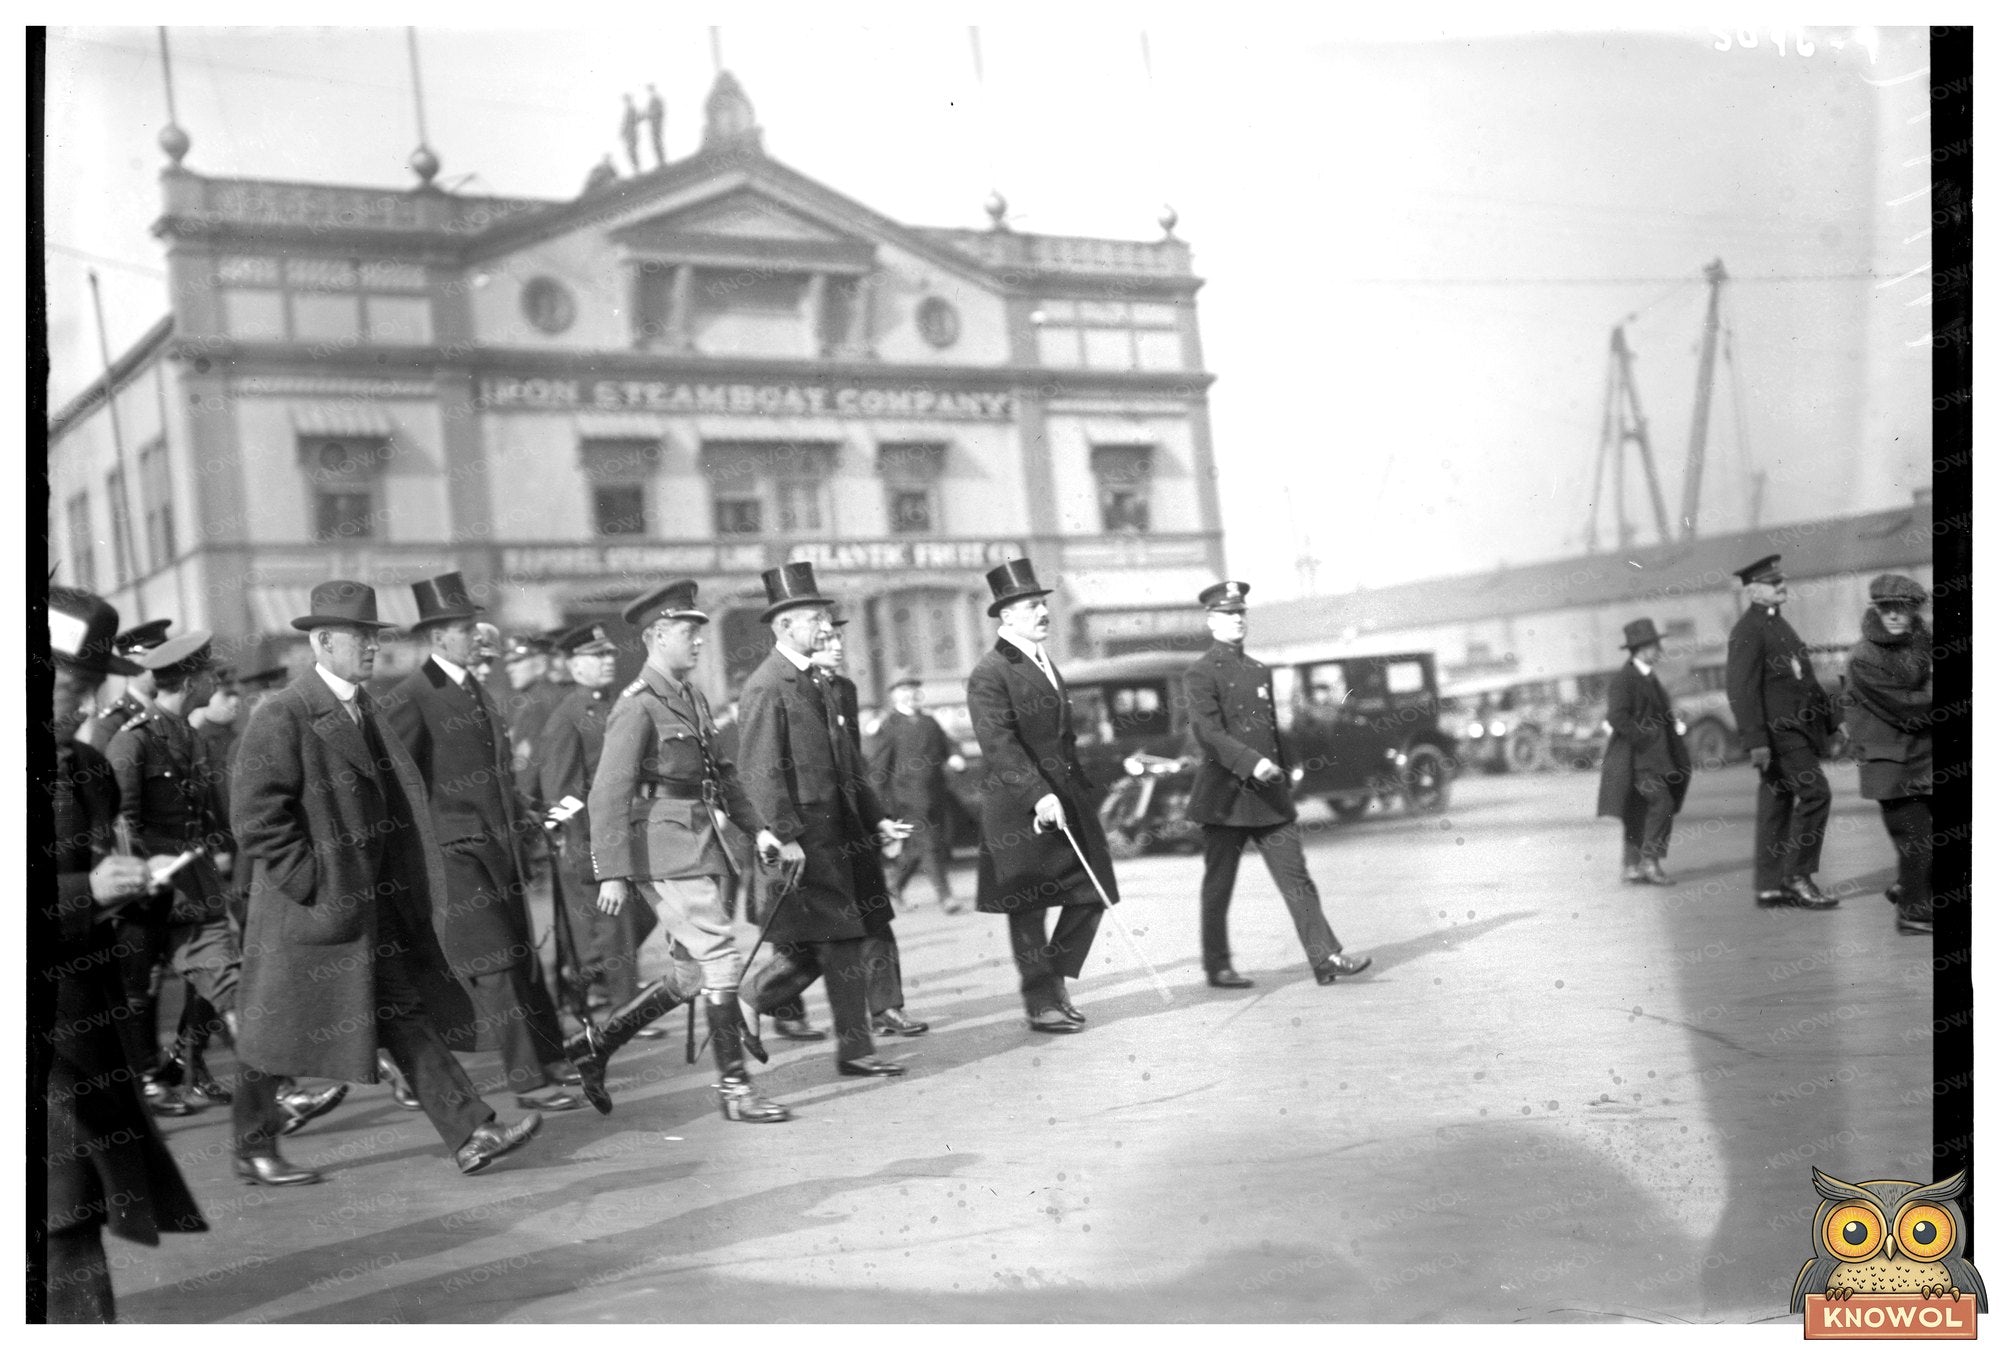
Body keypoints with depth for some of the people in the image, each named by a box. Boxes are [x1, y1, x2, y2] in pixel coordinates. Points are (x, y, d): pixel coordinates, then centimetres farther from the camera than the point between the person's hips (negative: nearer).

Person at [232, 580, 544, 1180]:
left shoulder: (366, 710, 12)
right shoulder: (282, 716, -14)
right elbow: (255, 818, -18)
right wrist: (312, 884, -17)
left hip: (374, 904, 8)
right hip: (308, 906, -8)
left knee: (408, 1016, 4)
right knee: (278, 1036, 7)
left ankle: (471, 1135, 1)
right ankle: (253, 1150, 23)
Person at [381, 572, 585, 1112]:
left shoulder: (475, 689, 16)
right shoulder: (411, 697, -11)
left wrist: (519, 818, 19)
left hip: (497, 845, 8)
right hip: (454, 850, -8)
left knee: (521, 956, 13)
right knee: (494, 967, -8)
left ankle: (550, 1060, 21)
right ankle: (527, 1081, -5)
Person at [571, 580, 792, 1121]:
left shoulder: (692, 698, 16)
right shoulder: (638, 706, -12)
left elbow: (720, 771, 24)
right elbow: (608, 794, -16)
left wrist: (756, 826, 14)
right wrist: (612, 873, -21)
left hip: (698, 847, 9)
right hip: (666, 848, -9)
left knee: (693, 974, 12)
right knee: (719, 960, -8)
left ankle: (593, 1044, 22)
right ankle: (734, 1087, 0)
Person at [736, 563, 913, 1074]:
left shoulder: (818, 682, 17)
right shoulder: (766, 688, -12)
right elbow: (760, 773, -17)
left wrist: (876, 818, 17)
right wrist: (785, 837, -21)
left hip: (840, 829, 9)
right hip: (804, 835, -9)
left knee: (848, 937, 10)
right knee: (841, 941, -4)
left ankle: (747, 1004, 20)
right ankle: (854, 1049, 8)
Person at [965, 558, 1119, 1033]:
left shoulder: (1047, 665, 18)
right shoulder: (989, 675, -10)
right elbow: (1000, 744, -19)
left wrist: (1079, 792, 17)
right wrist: (1040, 795, -26)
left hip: (1067, 801, 8)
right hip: (1020, 810, -8)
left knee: (1091, 894, 5)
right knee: (1028, 909, 1)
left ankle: (1055, 981, 21)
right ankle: (1041, 1004, 11)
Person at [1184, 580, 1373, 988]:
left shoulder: (1260, 671, 16)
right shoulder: (1201, 674, -6)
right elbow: (1208, 733, -17)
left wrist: (1284, 775, 19)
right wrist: (1251, 763, -27)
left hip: (1269, 797, 6)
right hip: (1224, 796, -6)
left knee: (1297, 878, -1)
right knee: (1218, 886, 5)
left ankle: (1326, 959, -5)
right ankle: (1217, 967, 16)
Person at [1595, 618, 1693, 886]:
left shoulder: (1648, 678, 17)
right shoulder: (1623, 679, -13)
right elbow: (1617, 717, -21)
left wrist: (1675, 725, 12)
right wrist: (1644, 739, -20)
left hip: (1651, 757, 10)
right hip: (1635, 757, -10)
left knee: (1639, 812, 9)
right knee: (1662, 803, -17)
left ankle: (1633, 868, 12)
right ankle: (1649, 862, -14)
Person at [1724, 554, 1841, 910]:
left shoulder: (1777, 624, 20)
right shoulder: (1748, 631, -11)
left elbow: (1804, 678, 24)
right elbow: (1741, 689, -18)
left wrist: (1831, 719, 20)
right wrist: (1755, 741, -24)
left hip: (1796, 727, 10)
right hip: (1776, 730, -10)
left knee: (1777, 805, 8)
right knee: (1815, 792, -14)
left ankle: (1770, 888, 10)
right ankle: (1798, 875, -10)